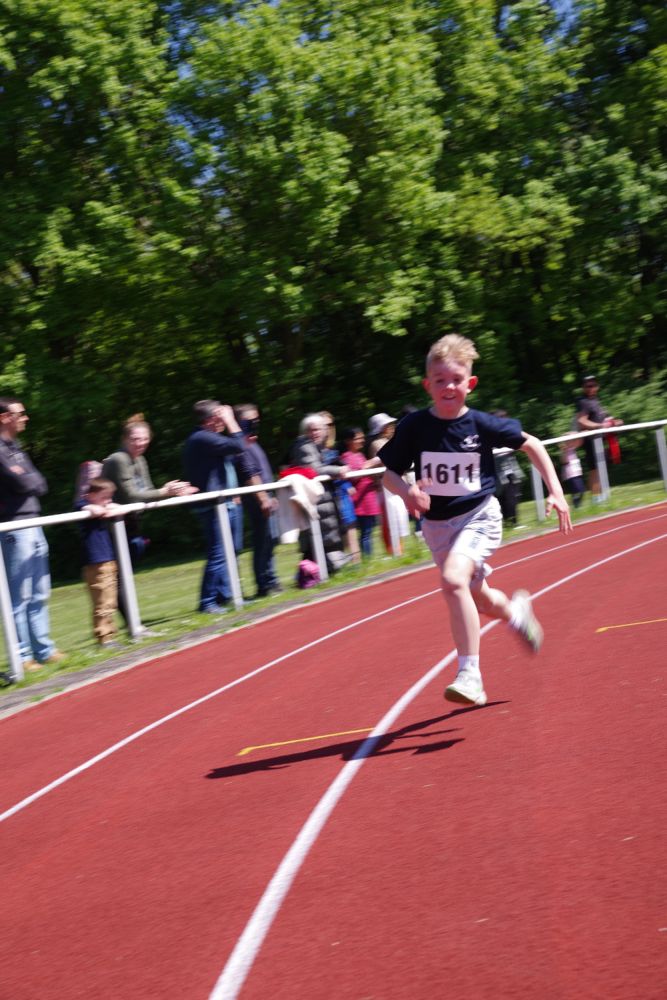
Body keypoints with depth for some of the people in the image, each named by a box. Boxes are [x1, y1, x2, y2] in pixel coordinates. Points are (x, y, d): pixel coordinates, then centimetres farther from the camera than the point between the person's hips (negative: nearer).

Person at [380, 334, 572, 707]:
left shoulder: (482, 424, -12)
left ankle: (470, 676, -21)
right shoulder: (414, 427, -10)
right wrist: (407, 491, -24)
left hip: (478, 516, -3)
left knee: (453, 580, -28)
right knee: (479, 599, 17)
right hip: (437, 525, 3)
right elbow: (390, 473, -1)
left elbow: (531, 445, 2)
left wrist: (557, 491, -2)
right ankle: (516, 610, 55)